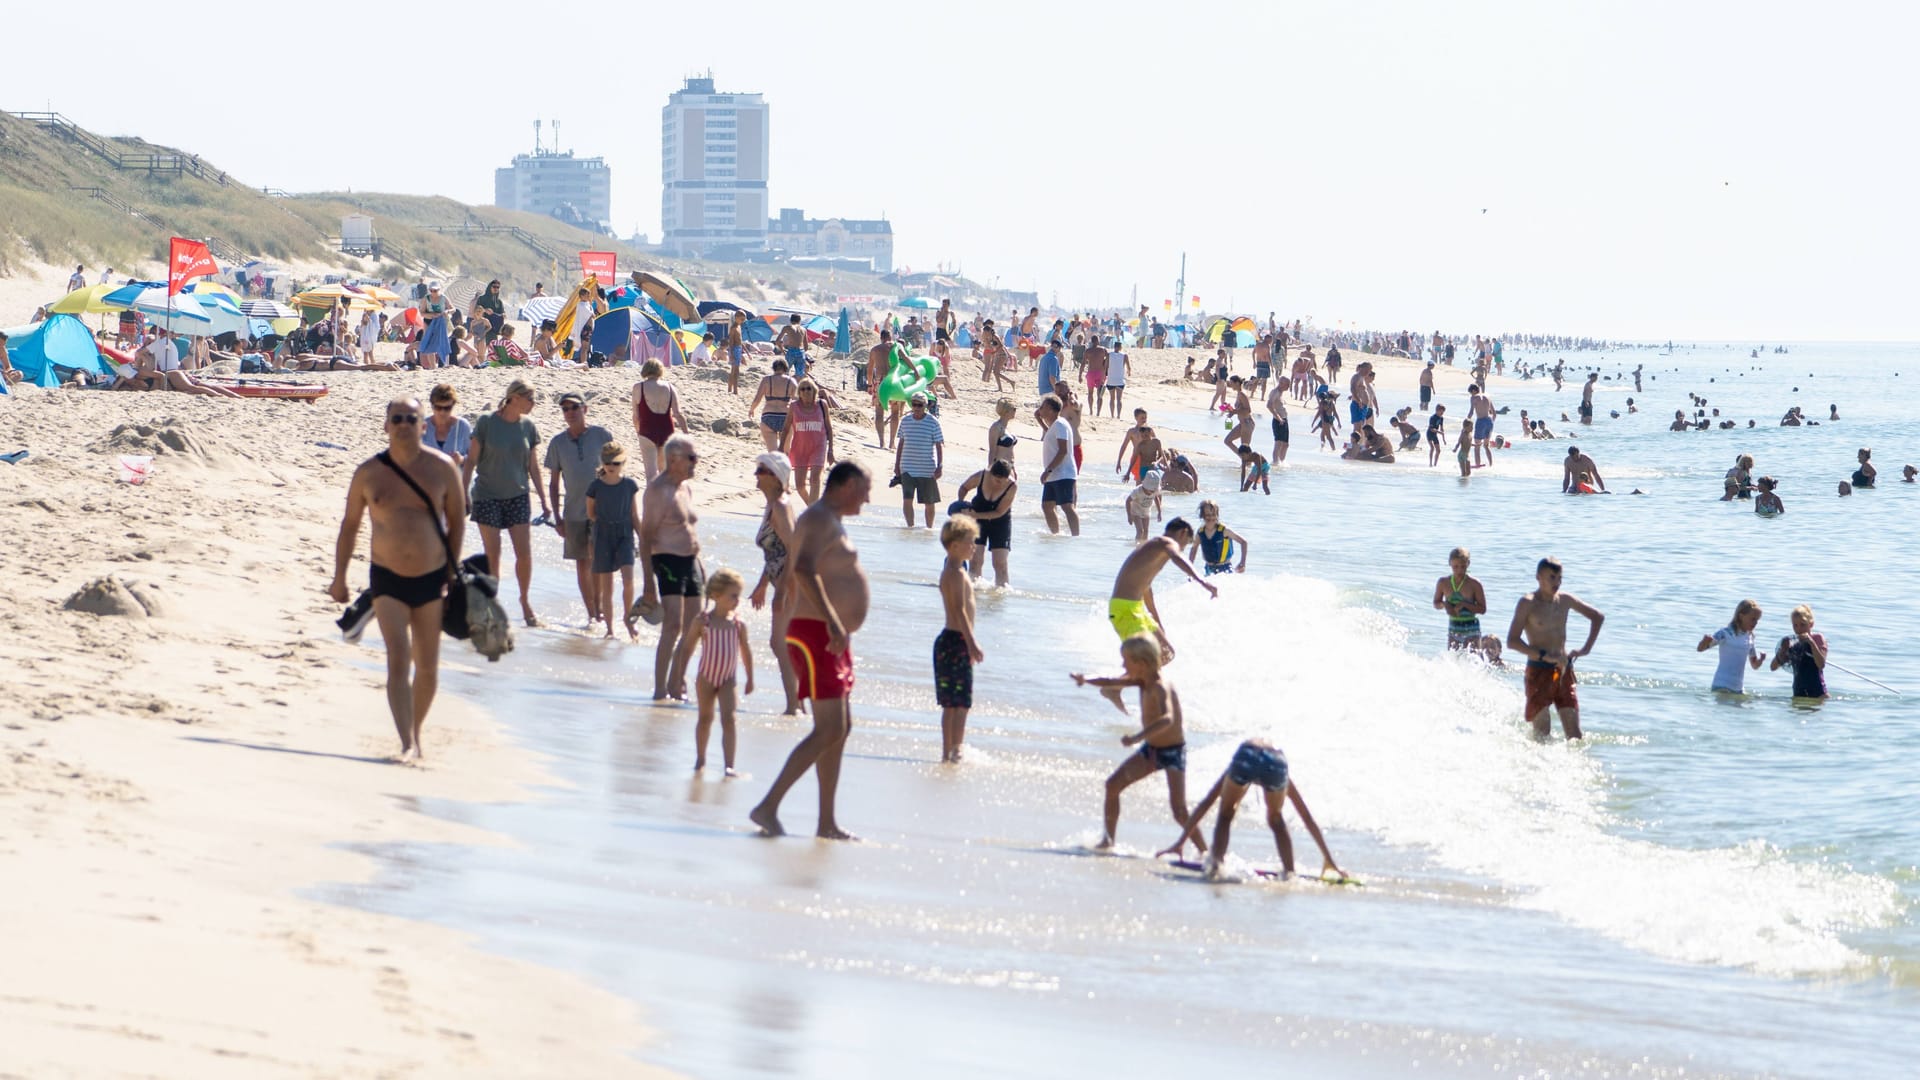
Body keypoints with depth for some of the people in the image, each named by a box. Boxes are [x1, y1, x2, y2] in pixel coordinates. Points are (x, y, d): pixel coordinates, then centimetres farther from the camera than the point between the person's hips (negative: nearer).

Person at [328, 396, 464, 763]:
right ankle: (407, 744, -20)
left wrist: (453, 572, 3)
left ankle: (416, 733, 28)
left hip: (431, 579, 1)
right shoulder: (368, 472, -1)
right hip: (387, 580, -1)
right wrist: (339, 577, 13)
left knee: (427, 667, 9)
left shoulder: (442, 468, -2)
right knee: (398, 661, -14)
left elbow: (457, 519, 7)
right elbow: (349, 524, 11)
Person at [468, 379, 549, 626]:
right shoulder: (487, 423, -7)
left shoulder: (528, 427, 4)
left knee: (524, 553, -2)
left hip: (517, 496, 3)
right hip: (488, 496, -3)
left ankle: (525, 600, 17)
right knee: (492, 555, 0)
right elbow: (472, 460, -2)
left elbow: (533, 467, 10)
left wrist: (543, 501, 10)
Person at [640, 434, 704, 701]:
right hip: (668, 560, -9)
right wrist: (649, 582, -20)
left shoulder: (686, 487, 15)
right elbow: (646, 536, -14)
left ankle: (676, 686, 18)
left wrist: (700, 567, 24)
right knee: (672, 624, -19)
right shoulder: (658, 490, -11)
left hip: (690, 562, 9)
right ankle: (660, 690, -20)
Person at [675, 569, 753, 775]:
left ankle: (729, 765, -15)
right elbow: (687, 648, -2)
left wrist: (750, 679, 11)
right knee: (705, 718, 14)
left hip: (729, 679, 0)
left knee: (728, 719, -13)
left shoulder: (738, 624, -4)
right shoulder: (702, 622, -8)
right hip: (706, 677, 0)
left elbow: (746, 652, 6)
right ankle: (700, 759, 34)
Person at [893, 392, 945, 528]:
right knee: (907, 500, -12)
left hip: (927, 470, -2)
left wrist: (940, 466, -11)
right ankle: (910, 526, -6)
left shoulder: (933, 423, -5)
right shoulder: (905, 422, 5)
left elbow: (939, 445, -4)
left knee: (929, 503, 8)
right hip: (907, 469, 2)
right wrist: (897, 464, 13)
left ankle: (929, 528, 22)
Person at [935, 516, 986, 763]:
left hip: (953, 641, 11)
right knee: (960, 703, -9)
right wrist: (971, 643, -26)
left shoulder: (953, 571, 18)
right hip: (956, 641, -11)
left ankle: (948, 753, 15)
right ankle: (954, 752, -11)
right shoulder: (956, 573, -15)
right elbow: (959, 610, -22)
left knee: (952, 704, 12)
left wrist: (969, 644, 26)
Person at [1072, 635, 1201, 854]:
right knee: (1113, 784, 6)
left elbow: (1167, 719, -43)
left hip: (1173, 752, -9)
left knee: (1179, 811, -15)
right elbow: (1111, 683, 7)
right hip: (1151, 749, 9)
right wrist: (1086, 680, -14)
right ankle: (1107, 839, 18)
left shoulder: (1160, 687, -26)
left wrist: (1138, 737, -55)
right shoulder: (1142, 681, 0)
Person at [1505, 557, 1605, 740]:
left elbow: (1597, 617, 22)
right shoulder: (1527, 603, -7)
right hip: (1538, 671, -5)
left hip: (1563, 670, 5)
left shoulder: (1565, 600, 8)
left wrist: (1586, 649, 9)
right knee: (1542, 734, -9)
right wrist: (1544, 656, -24)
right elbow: (1512, 641, -16)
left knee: (1574, 733, -1)